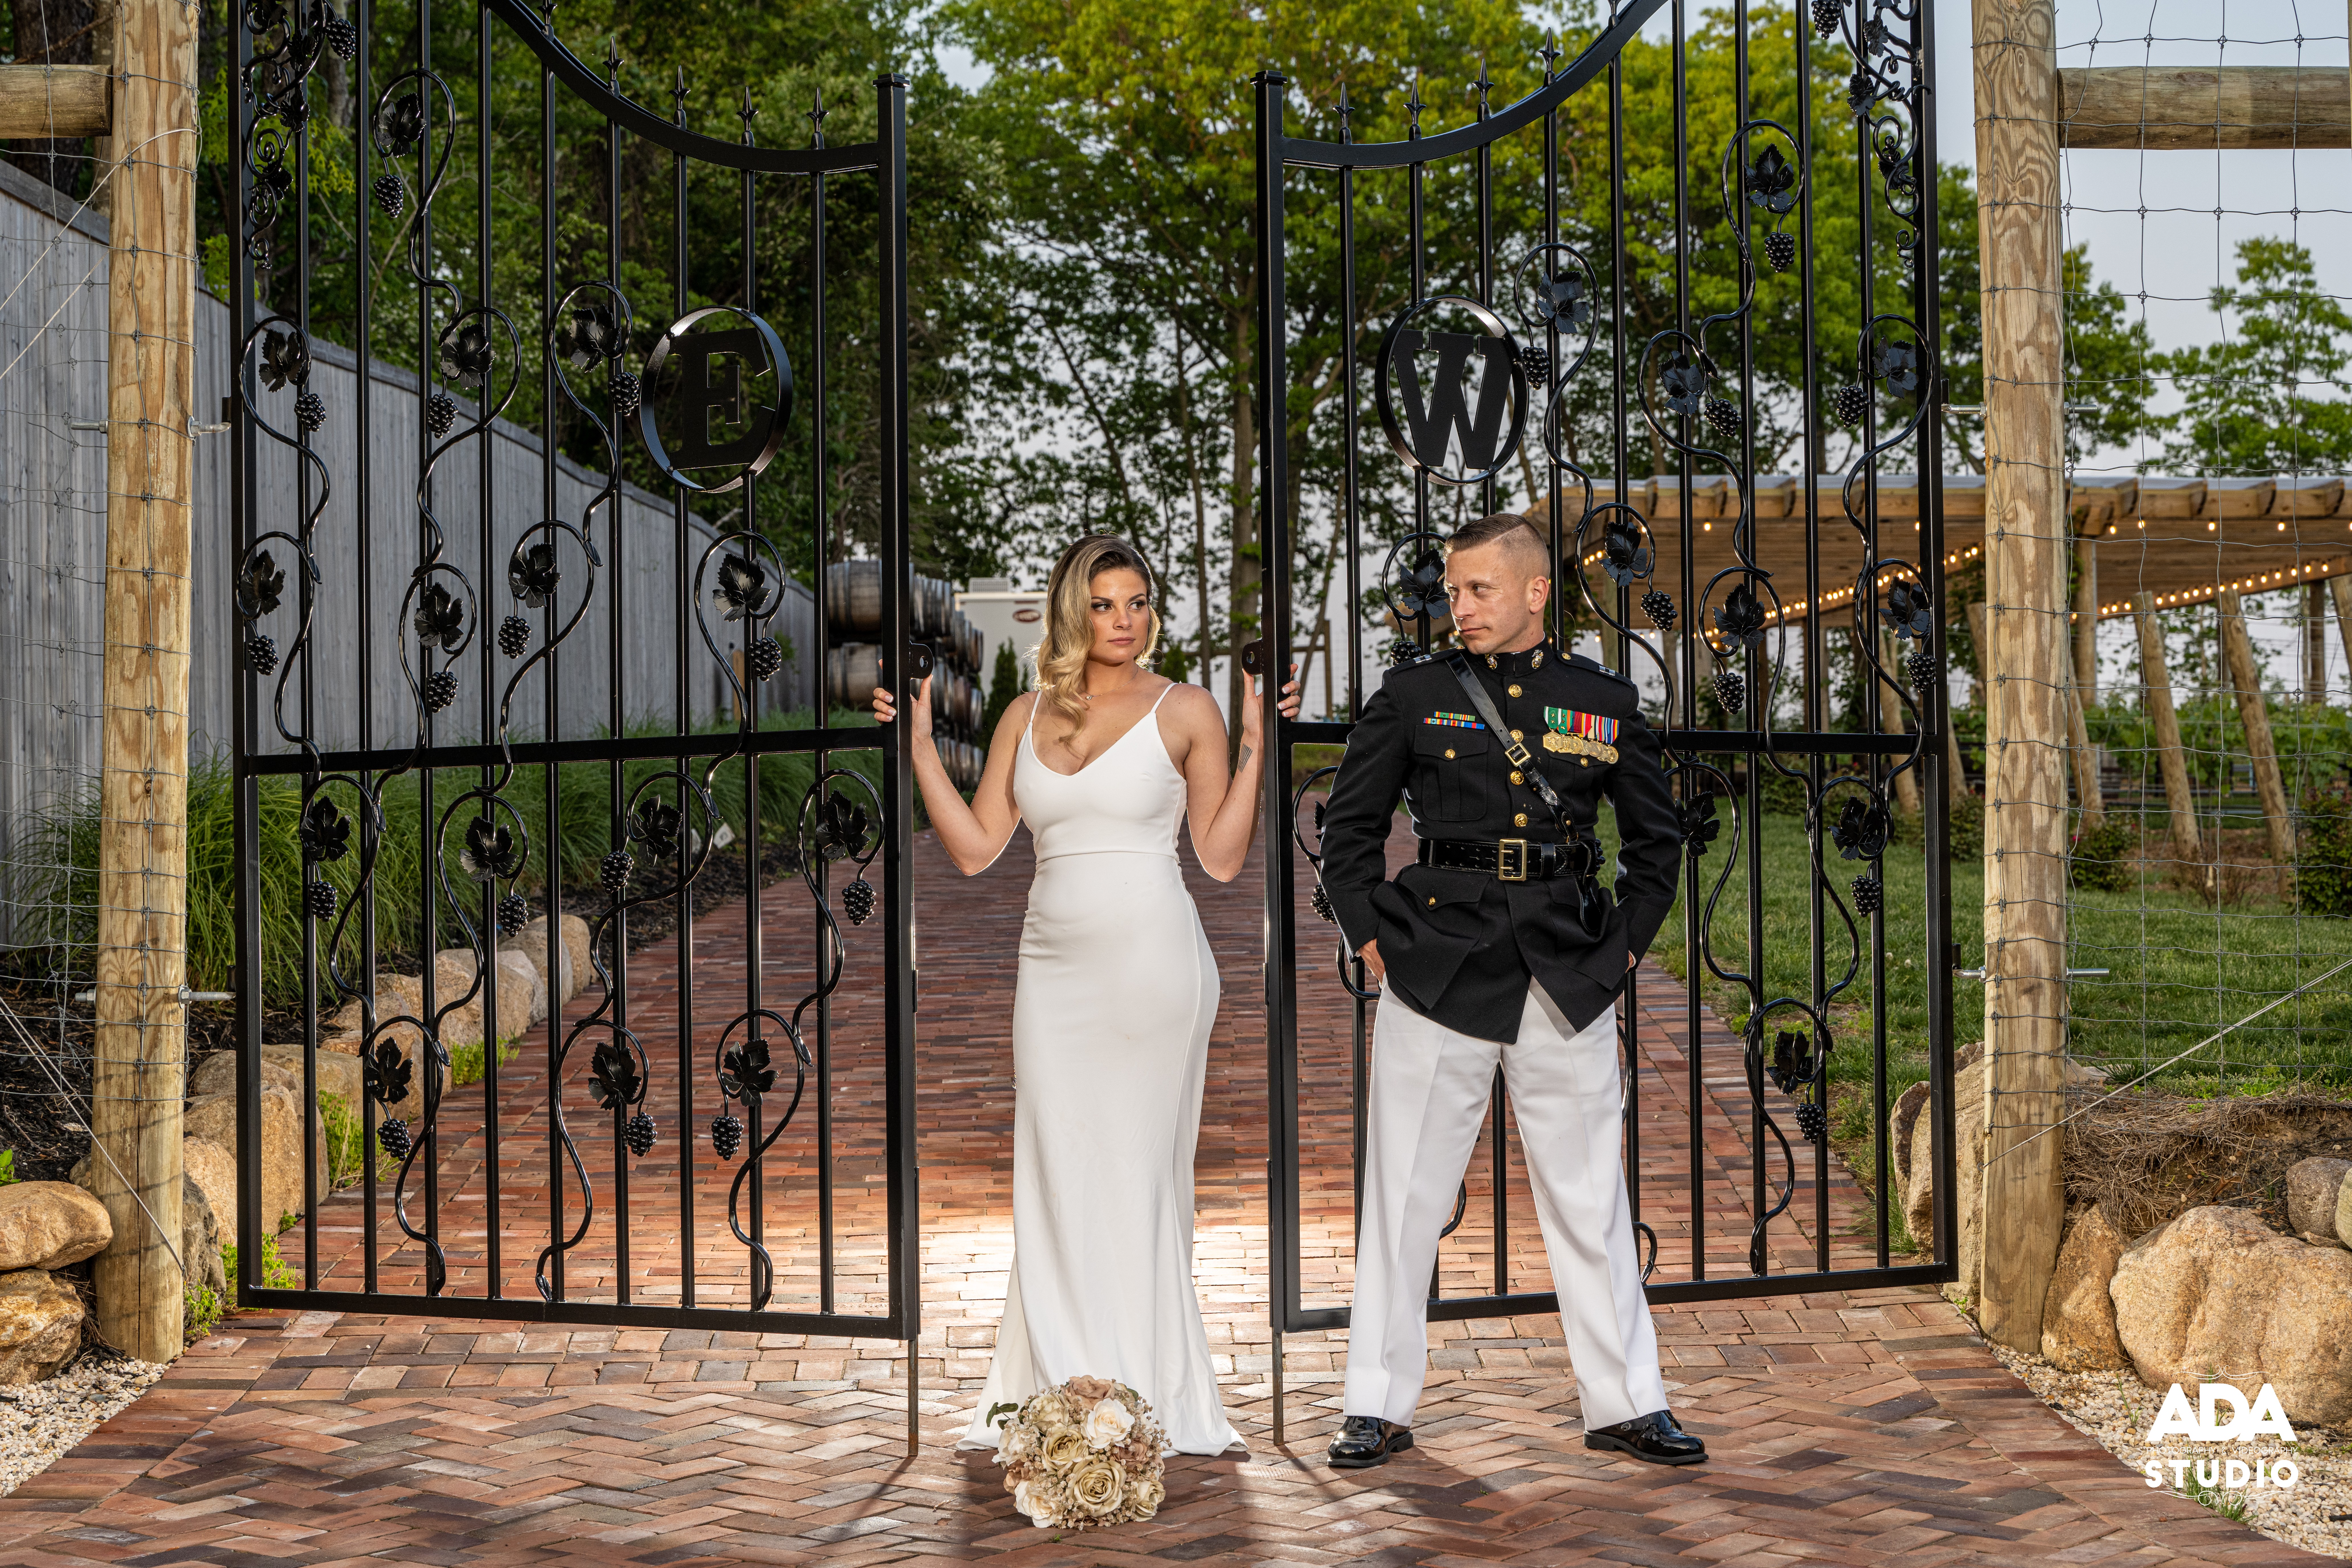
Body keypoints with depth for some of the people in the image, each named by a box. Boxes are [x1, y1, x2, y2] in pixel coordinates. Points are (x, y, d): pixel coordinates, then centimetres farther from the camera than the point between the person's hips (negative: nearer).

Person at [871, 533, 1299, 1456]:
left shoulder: (1186, 711, 2)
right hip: (1055, 964, 4)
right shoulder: (1028, 716, 12)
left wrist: (1256, 749, -7)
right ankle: (1061, 1398, 12)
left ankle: (1149, 1399, 11)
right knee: (1056, 1179, 3)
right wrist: (920, 744, 7)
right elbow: (974, 848, 9)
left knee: (1137, 1174, 1)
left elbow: (1221, 859, 0)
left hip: (1153, 964, -4)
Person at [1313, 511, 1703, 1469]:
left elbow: (1658, 838, 17)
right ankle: (1379, 1407, 13)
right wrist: (1369, 936, 2)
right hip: (1438, 969, -1)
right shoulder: (1414, 697, 3)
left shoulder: (1605, 704, 7)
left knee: (1590, 1199, 6)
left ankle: (1626, 1405, 17)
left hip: (1568, 980, 1)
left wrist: (1628, 942, 9)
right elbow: (1349, 828, 10)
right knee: (1405, 1194, 3)